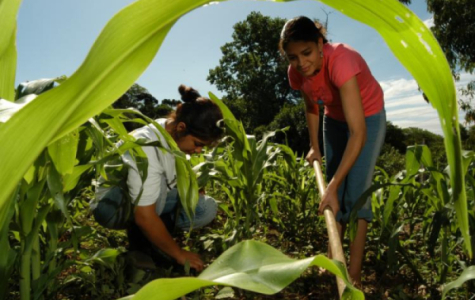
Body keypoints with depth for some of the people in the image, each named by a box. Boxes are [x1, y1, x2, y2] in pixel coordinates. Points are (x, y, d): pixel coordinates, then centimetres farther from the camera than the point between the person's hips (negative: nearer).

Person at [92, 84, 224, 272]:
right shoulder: (145, 147, -35)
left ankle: (147, 237, 2)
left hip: (150, 200, 7)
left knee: (207, 208, -12)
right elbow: (144, 216, -35)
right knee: (158, 181, -37)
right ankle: (140, 243, -14)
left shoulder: (175, 135, -12)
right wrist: (179, 254, -26)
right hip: (111, 205, -7)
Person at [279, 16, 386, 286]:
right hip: (335, 118, 5)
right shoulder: (297, 72, -20)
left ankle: (354, 272, -4)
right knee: (336, 191, 4)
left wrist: (333, 185, -48)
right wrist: (315, 148, 3)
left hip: (368, 117, -5)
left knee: (356, 190, -13)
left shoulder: (341, 60, -39)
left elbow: (358, 133, -45)